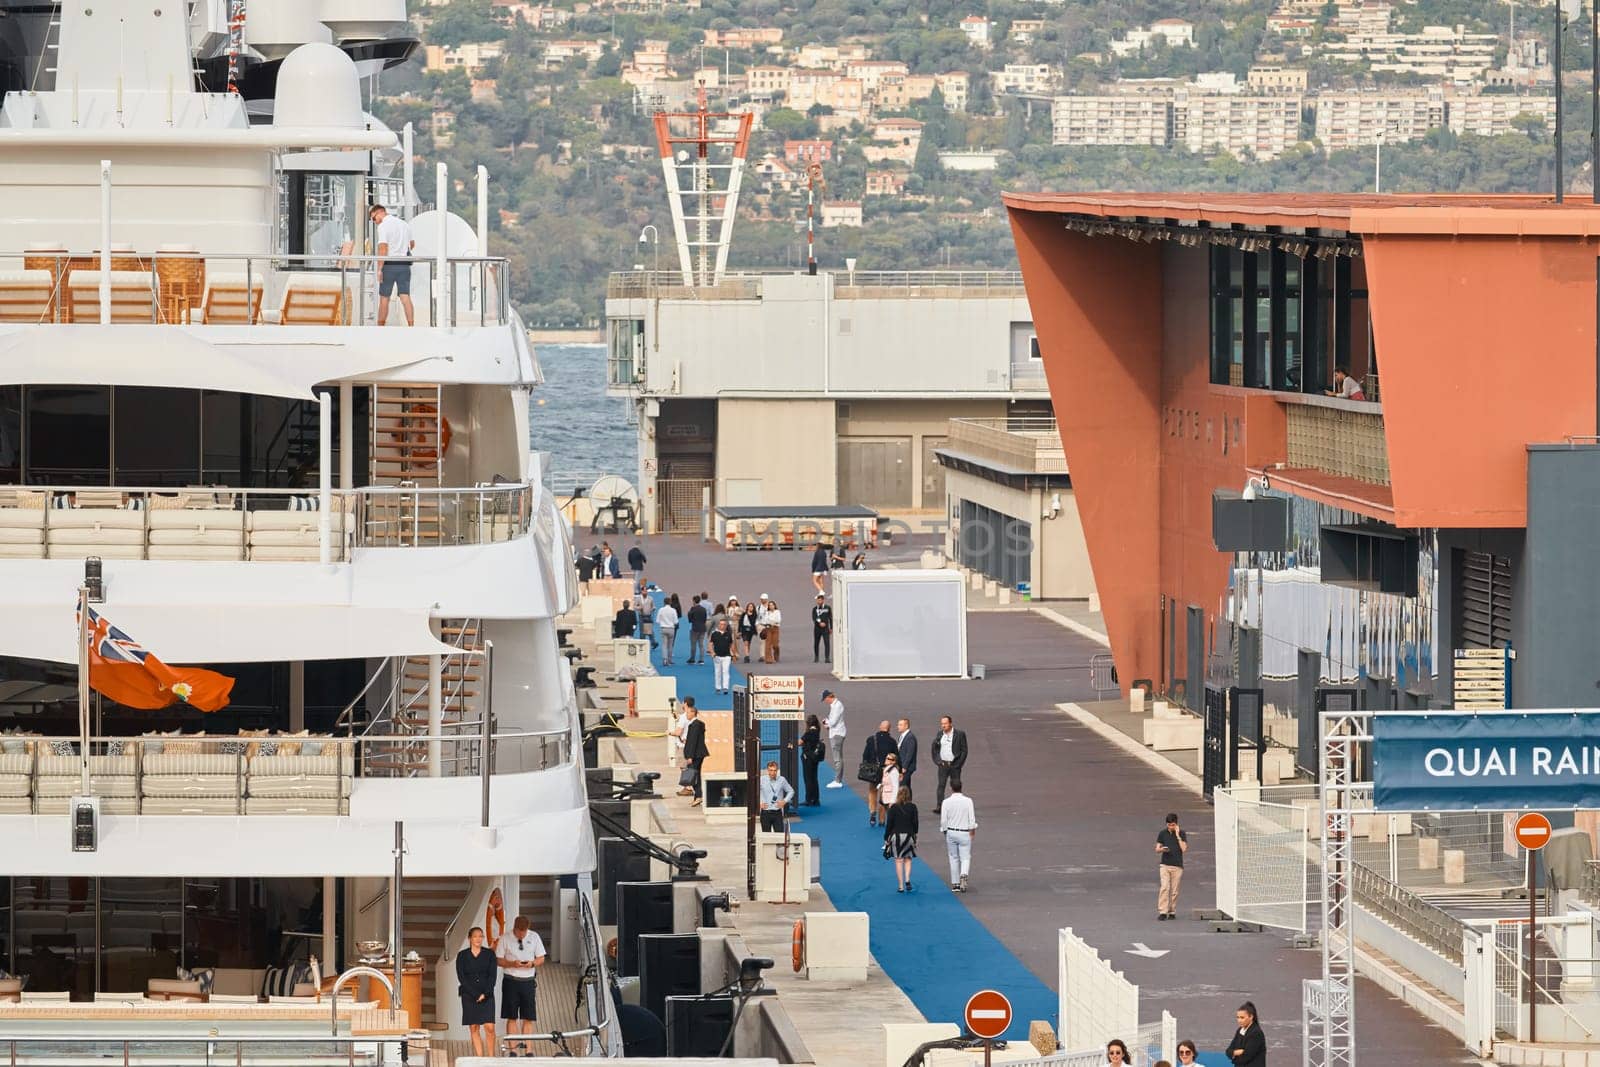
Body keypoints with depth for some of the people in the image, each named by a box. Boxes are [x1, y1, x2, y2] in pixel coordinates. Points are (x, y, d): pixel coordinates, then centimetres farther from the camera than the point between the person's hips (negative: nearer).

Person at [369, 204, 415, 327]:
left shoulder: (383, 226, -10)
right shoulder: (404, 224, 13)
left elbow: (383, 248, -19)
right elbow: (412, 244, 26)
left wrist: (379, 269, -18)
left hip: (390, 265, -6)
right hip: (404, 265, 6)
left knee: (384, 298, 5)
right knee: (405, 297, 1)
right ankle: (411, 327, -9)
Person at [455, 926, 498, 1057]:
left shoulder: (489, 954, 5)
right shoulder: (462, 956, 4)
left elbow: (492, 976, 1)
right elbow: (461, 977, -2)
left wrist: (485, 994, -10)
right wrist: (475, 995, -10)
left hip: (487, 995, 0)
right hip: (469, 996, 0)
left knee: (489, 1027, -10)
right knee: (474, 1028, -1)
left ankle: (491, 1057, -3)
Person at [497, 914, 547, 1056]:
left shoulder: (534, 937, 2)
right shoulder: (505, 939, -2)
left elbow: (541, 959, 7)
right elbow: (499, 960, 0)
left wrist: (532, 963, -15)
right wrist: (512, 964, -18)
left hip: (528, 981, 1)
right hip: (511, 981, -1)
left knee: (528, 1018, 1)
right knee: (512, 1017, 0)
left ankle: (528, 1050, 3)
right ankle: (512, 1049, 3)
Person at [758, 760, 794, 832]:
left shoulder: (782, 780, 1)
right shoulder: (762, 780, -2)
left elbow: (791, 791, 14)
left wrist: (785, 801, -1)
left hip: (777, 813, 0)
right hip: (766, 812, 0)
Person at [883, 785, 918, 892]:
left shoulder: (893, 807, -6)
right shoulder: (912, 807, -3)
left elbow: (889, 824, -5)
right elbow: (915, 823, 0)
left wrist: (886, 838, 4)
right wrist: (915, 836, 13)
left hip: (896, 836, -1)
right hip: (909, 835, 1)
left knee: (898, 861, 3)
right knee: (908, 859, 15)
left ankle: (900, 886, 2)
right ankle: (907, 879, -7)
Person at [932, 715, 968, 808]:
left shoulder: (960, 734, -3)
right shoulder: (940, 734, 6)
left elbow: (964, 750, -2)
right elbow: (935, 749, 15)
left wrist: (959, 763, -9)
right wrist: (937, 761, 2)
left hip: (955, 765, -2)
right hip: (943, 764, 2)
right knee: (941, 785, -8)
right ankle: (939, 806, -11)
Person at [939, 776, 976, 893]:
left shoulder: (946, 802, -8)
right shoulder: (968, 801, -8)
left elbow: (943, 820, -5)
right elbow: (972, 818, -5)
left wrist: (944, 831, 11)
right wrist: (972, 831, 8)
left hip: (951, 832, 1)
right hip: (964, 833, -1)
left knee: (954, 858, 11)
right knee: (965, 858, 3)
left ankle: (955, 884, 14)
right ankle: (963, 875, -25)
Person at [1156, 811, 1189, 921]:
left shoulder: (1181, 833, -1)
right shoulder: (1163, 833, 3)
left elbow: (1184, 849, -9)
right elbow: (1157, 848, 7)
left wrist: (1178, 836, -14)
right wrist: (1162, 849, -16)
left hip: (1177, 866, 0)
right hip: (1165, 865, 0)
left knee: (1174, 890, 3)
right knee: (1164, 888, -11)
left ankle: (1172, 912, 14)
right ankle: (1162, 912, -13)